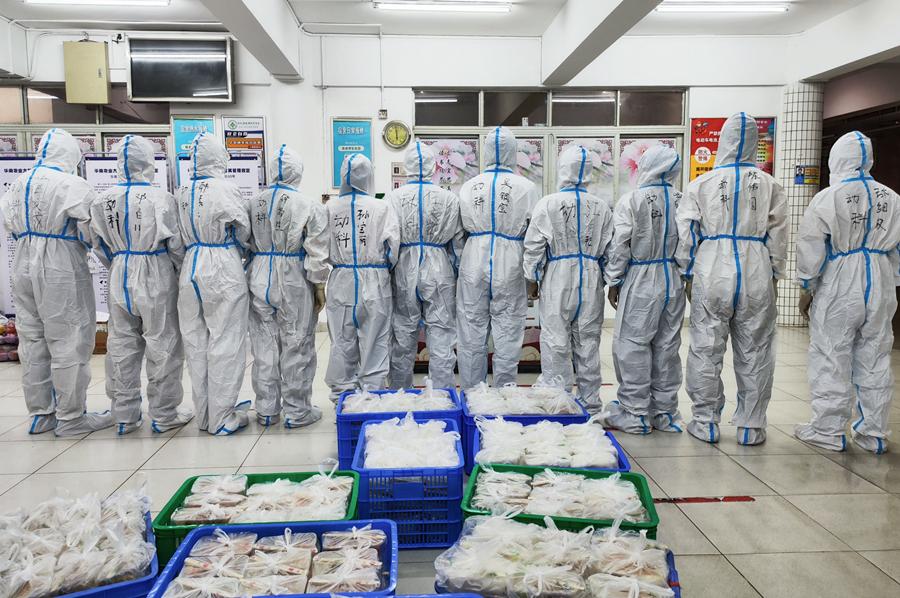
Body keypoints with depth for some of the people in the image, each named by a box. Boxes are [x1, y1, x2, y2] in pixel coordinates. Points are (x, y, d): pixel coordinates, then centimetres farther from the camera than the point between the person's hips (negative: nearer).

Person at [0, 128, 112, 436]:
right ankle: (70, 416, 8)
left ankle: (40, 413, 23)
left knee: (32, 341, 14)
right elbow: (90, 232, -13)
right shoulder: (72, 185, -14)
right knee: (69, 343, 1)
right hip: (61, 271, -7)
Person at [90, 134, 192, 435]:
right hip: (156, 277, -5)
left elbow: (100, 244, 8)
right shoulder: (160, 197, -15)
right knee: (162, 344, 6)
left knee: (121, 344, 13)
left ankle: (124, 415, 22)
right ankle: (163, 414, 14)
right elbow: (175, 243, -8)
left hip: (120, 276, 5)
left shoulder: (104, 199, 0)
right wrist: (180, 270, 9)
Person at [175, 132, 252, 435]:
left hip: (191, 269, 6)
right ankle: (221, 417, 6)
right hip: (223, 270, -6)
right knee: (225, 342, 1)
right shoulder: (226, 189, -12)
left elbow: (180, 235, 10)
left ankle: (204, 414, 23)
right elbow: (244, 231, -3)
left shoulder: (183, 191, 6)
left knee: (196, 342, 12)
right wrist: (240, 254, 15)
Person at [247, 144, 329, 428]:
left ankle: (266, 409, 22)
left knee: (264, 346, 11)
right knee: (296, 346, 6)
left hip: (260, 281, 4)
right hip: (293, 283, -4)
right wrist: (319, 286, -1)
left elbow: (247, 244, 8)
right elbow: (317, 253, -10)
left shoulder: (255, 203, 3)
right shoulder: (308, 206, -10)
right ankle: (297, 411, 15)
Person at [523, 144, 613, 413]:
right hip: (591, 281, 3)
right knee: (588, 343, 11)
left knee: (556, 342, 3)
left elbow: (534, 246, -5)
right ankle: (590, 403, 20)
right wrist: (610, 280, 17)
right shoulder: (602, 206, 2)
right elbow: (609, 248, 6)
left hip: (557, 282, -3)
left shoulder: (548, 203, -8)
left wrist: (532, 278, 6)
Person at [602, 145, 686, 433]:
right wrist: (687, 277, 16)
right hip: (674, 282, 5)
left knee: (633, 345, 2)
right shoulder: (684, 201, 3)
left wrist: (614, 282, 0)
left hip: (641, 282, -5)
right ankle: (665, 412, 20)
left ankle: (636, 414, 6)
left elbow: (620, 245, -10)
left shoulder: (632, 200, -9)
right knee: (667, 347, 11)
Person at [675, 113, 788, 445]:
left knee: (706, 351, 7)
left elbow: (686, 233, 0)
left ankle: (705, 423, 14)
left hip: (711, 277, -1)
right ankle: (750, 427, 16)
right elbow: (778, 235, 5)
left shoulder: (702, 184, -1)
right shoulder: (769, 185, 3)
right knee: (754, 354, 9)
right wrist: (774, 274, 14)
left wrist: (688, 273, 9)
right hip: (757, 279, 1)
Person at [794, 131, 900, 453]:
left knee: (832, 360, 3)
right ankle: (873, 433, 18)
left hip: (839, 289, -5)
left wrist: (807, 287, 2)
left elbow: (811, 248, -8)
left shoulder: (828, 198, -9)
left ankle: (829, 430, 10)